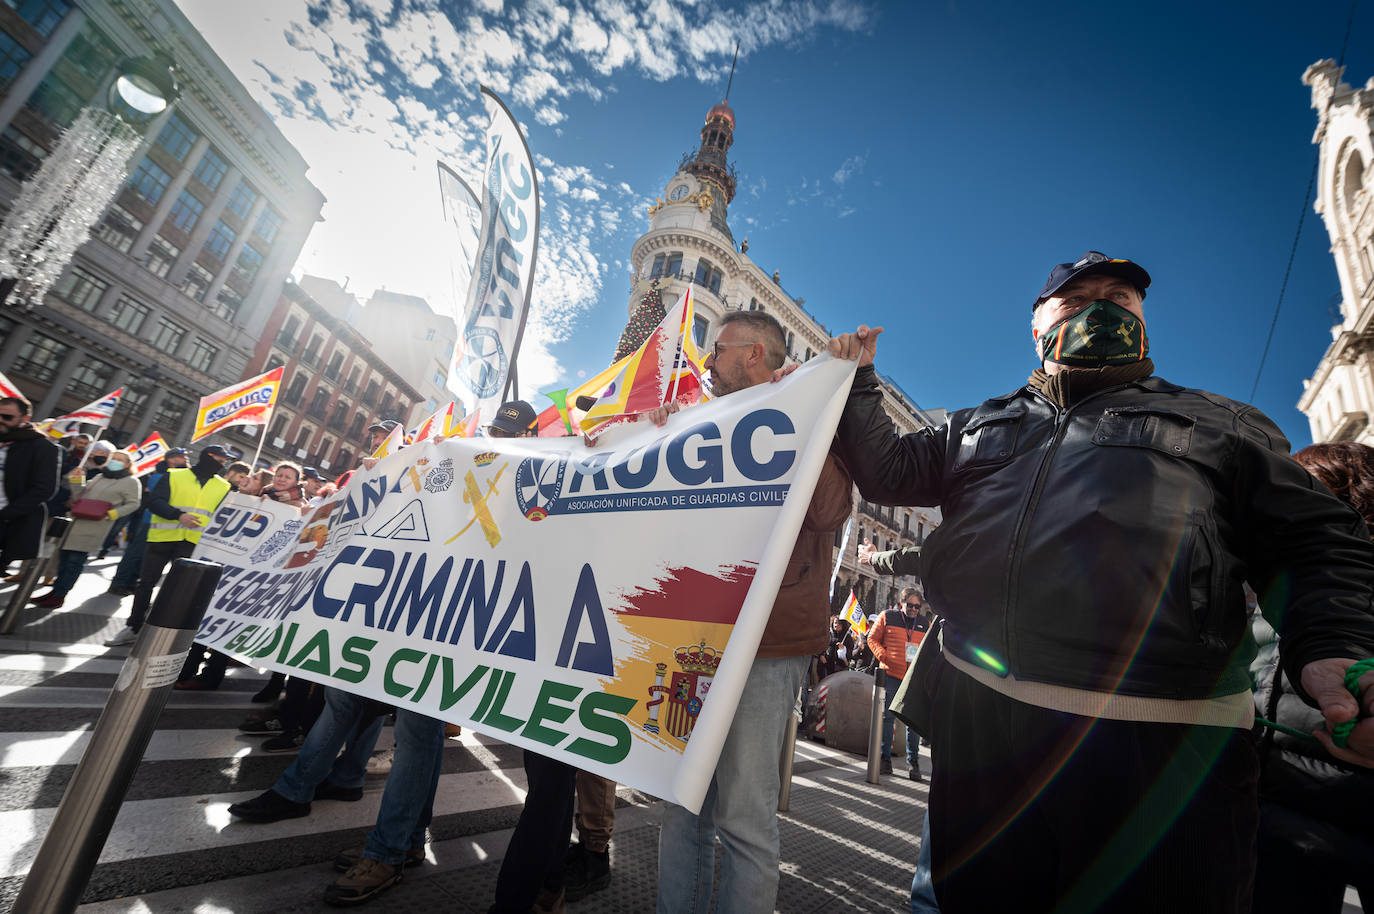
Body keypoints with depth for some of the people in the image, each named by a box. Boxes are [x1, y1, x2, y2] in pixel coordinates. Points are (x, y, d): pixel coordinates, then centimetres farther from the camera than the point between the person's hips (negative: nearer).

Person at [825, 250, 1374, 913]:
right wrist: (857, 381, 11)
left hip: (1160, 744, -1)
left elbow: (1316, 543, 10)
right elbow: (886, 473, 17)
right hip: (978, 716, 3)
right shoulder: (978, 428, 21)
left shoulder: (1216, 424, 17)